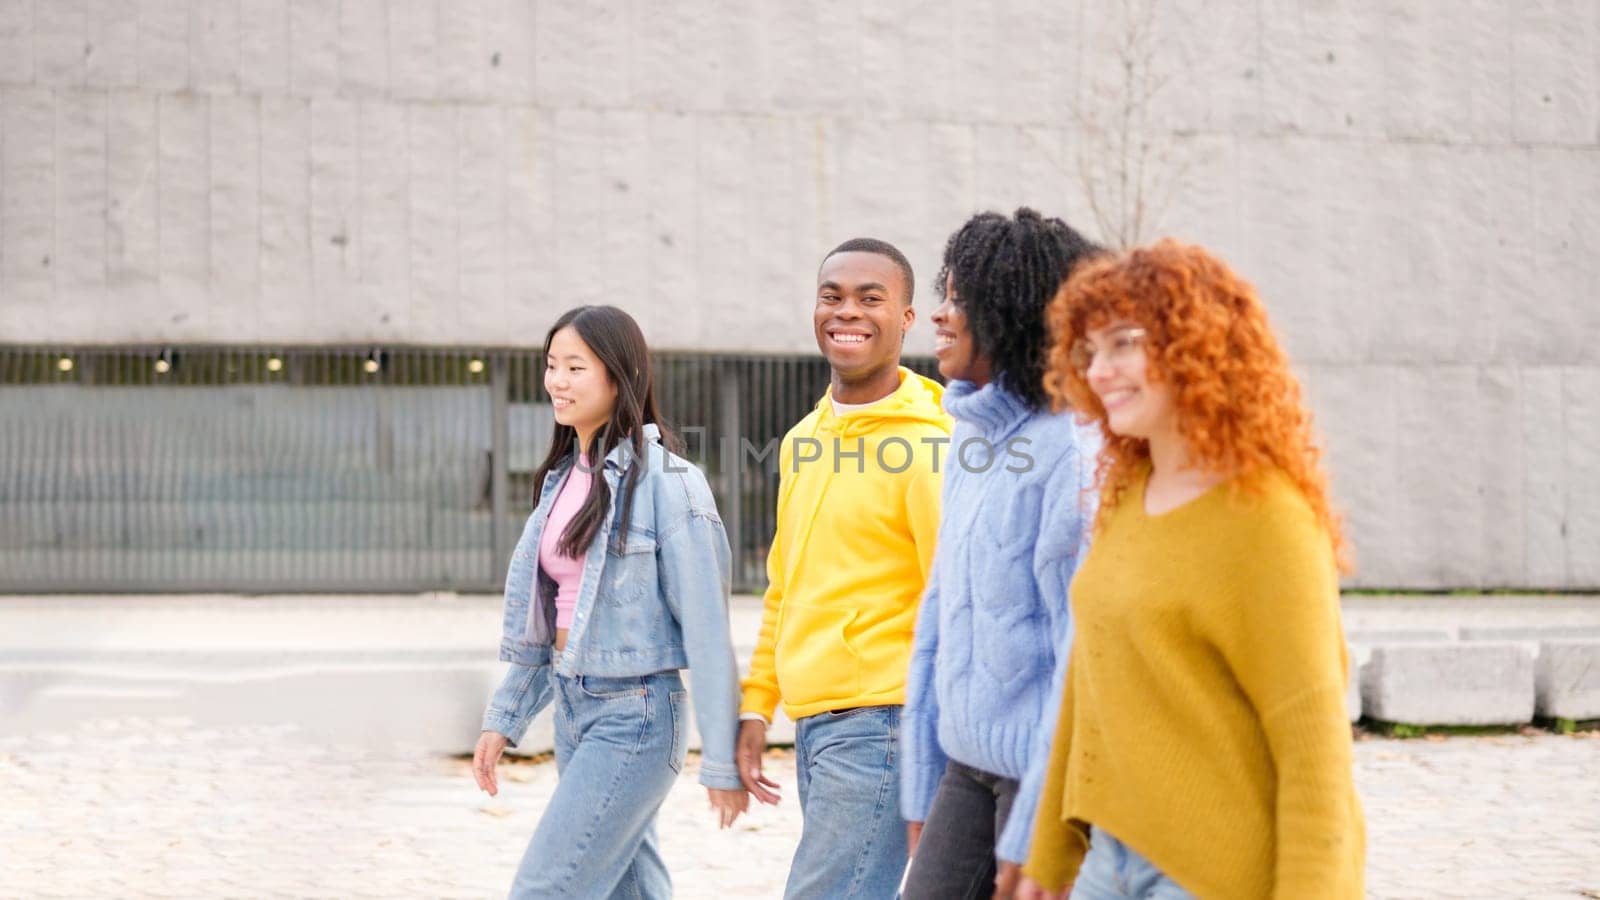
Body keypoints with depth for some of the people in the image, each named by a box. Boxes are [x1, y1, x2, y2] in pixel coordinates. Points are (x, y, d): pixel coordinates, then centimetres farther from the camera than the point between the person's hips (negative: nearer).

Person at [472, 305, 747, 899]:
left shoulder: (666, 483, -14)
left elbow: (705, 627, -15)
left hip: (634, 716, -8)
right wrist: (504, 718, 15)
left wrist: (722, 760, -14)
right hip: (573, 706, 8)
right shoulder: (564, 477, 9)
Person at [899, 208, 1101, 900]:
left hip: (1049, 771, -8)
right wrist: (921, 788, 14)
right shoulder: (971, 435, 11)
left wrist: (1034, 839, -18)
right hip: (970, 765, 8)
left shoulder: (1073, 448, -15)